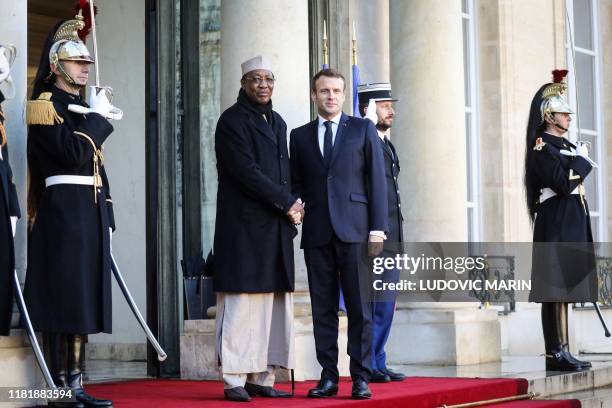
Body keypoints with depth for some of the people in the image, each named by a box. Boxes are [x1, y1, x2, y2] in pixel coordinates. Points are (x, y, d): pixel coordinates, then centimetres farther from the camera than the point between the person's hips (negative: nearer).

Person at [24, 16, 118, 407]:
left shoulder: (82, 107, 21)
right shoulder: (46, 106, -5)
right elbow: (73, 152, -20)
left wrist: (106, 216, 19)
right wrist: (98, 116, -9)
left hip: (90, 213, 9)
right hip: (64, 210, -9)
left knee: (82, 299, 8)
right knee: (64, 299, -8)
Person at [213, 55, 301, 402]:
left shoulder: (277, 122, 20)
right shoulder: (233, 120, -4)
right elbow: (246, 171, -14)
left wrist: (293, 208, 2)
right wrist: (287, 203, -11)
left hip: (276, 226, 8)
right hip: (244, 226, -7)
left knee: (274, 305, 5)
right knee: (242, 305, -7)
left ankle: (263, 378, 8)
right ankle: (235, 380, -4)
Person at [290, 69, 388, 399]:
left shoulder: (363, 130, 8)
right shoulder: (300, 136, 15)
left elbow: (377, 180, 4)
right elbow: (296, 184, 17)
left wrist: (377, 228, -4)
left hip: (354, 231, -2)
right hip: (316, 233, 2)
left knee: (359, 308, -3)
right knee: (322, 308, 4)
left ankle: (361, 378, 1)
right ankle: (328, 377, 9)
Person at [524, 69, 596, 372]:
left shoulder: (566, 145, 19)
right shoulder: (542, 147, -10)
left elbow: (578, 176, 13)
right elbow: (564, 184, -18)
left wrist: (579, 161, -4)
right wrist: (581, 159, -8)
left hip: (572, 223, 10)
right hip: (556, 224, -9)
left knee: (563, 290, 9)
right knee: (556, 289, -9)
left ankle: (561, 353, 11)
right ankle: (556, 353, -8)